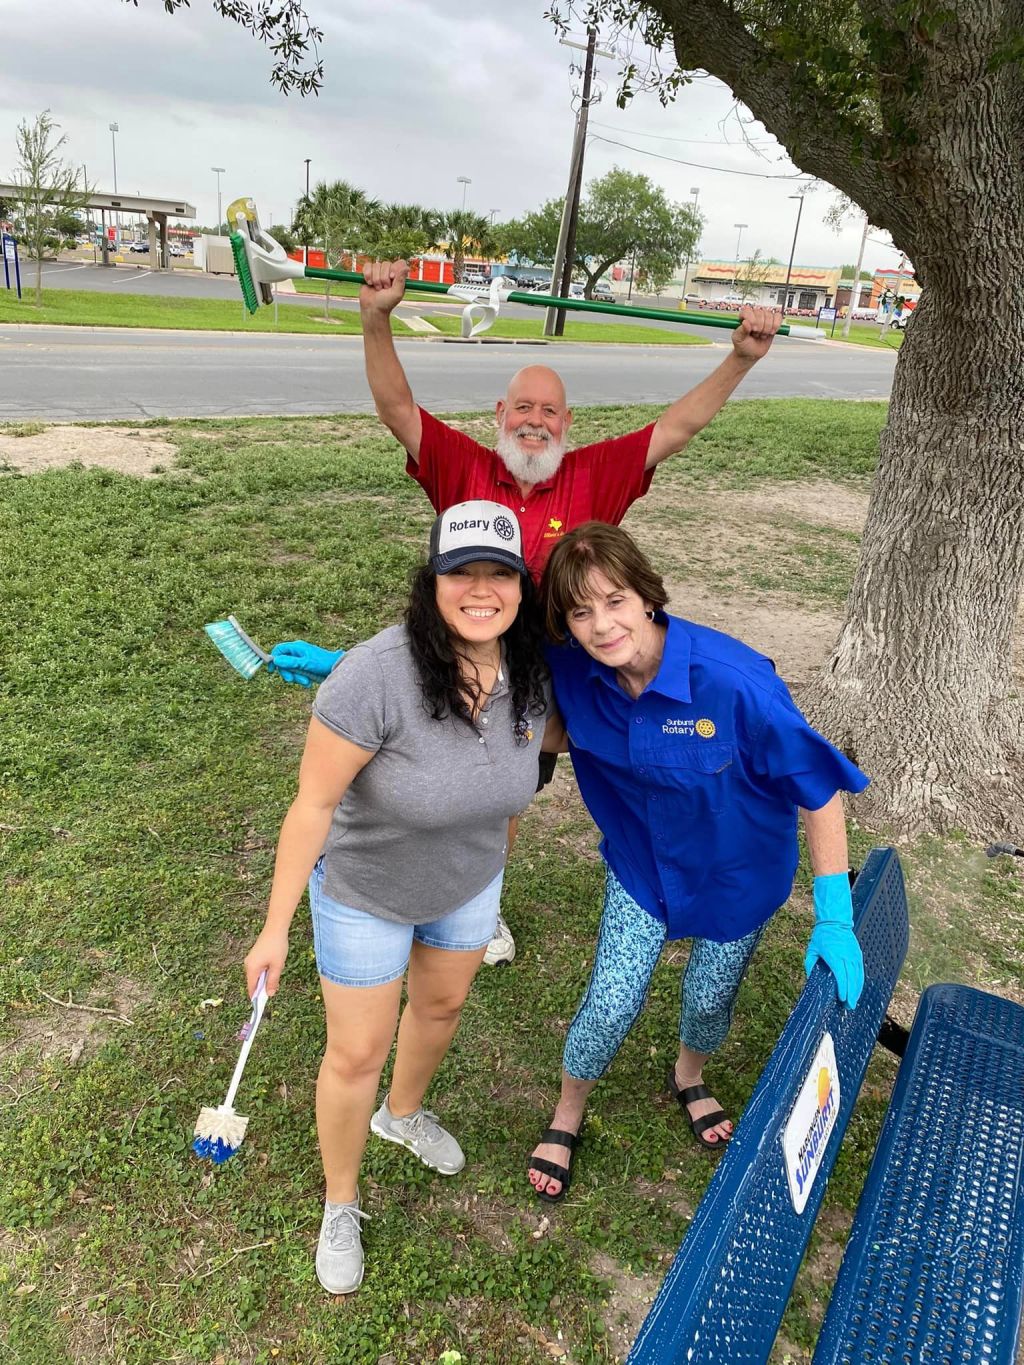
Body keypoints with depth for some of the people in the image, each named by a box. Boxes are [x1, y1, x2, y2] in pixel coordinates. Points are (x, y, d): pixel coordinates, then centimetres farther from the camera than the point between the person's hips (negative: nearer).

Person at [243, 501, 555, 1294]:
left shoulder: (529, 675, -17)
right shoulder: (378, 676, -36)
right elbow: (313, 805, -27)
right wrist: (277, 928, -21)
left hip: (470, 884, 5)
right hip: (365, 893, -5)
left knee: (442, 1005, 27)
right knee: (358, 1055, 10)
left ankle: (403, 1113, 61)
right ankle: (341, 1206, 40)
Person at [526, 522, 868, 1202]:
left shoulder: (734, 680, -37)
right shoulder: (569, 668, -25)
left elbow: (820, 785, -26)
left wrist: (835, 919, -23)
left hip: (739, 869, -1)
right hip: (642, 860, 2)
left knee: (712, 996, 19)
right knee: (612, 1002, 1)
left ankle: (690, 1075, 56)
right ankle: (567, 1116, 34)